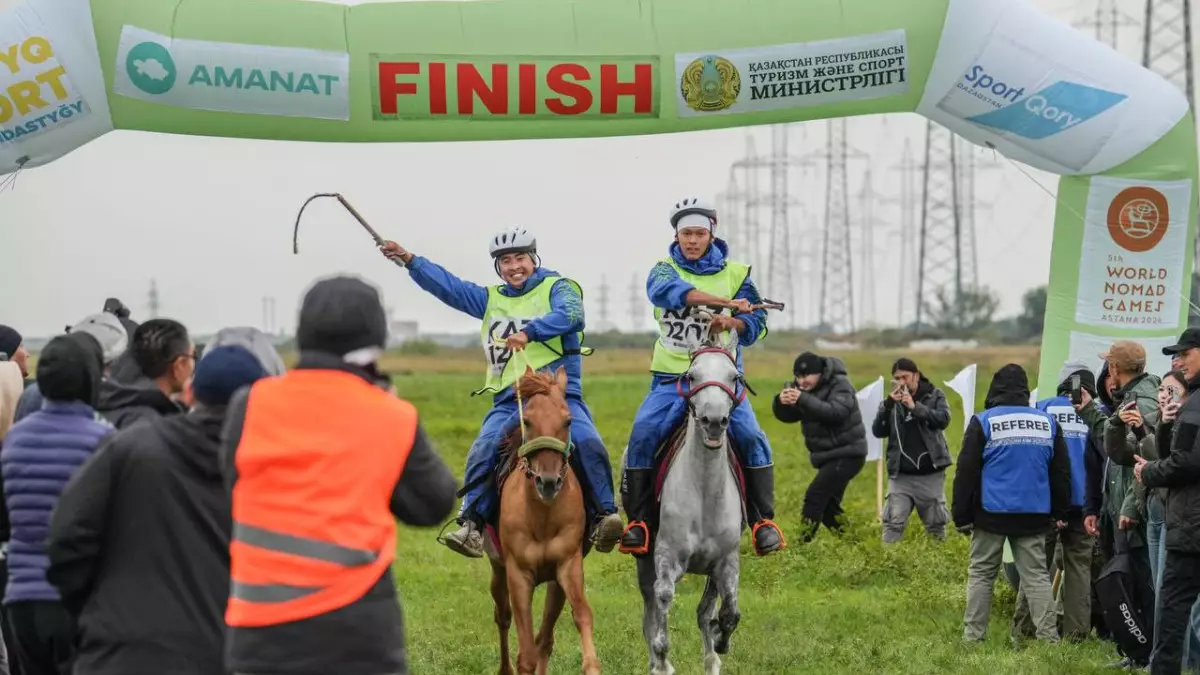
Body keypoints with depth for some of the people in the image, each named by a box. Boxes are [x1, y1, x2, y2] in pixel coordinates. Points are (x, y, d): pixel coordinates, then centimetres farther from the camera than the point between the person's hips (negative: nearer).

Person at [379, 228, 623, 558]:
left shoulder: (556, 287, 7)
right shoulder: (491, 299, 23)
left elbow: (571, 315, -14)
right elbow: (448, 286, 23)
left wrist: (530, 332, -27)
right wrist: (409, 260, 14)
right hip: (508, 401, 4)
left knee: (586, 441, -28)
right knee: (483, 451, -20)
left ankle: (605, 515, -21)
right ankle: (471, 524, -19)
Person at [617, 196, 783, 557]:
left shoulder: (735, 273, 7)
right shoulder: (665, 269, 4)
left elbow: (756, 322, 0)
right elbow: (665, 291, -22)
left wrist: (730, 322, -25)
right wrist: (723, 302, -35)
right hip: (671, 377, 0)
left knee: (751, 437, -20)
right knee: (642, 435, -21)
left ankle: (763, 521, -9)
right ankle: (637, 521, -13)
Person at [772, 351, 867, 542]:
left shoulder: (840, 385, -15)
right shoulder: (800, 387, 5)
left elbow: (836, 412, -32)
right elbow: (787, 416, -2)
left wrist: (803, 400, -44)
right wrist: (781, 402, -26)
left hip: (847, 454, -9)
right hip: (826, 456, 9)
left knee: (815, 495, -21)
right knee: (828, 504, 14)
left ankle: (804, 541, -24)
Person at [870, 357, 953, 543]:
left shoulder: (935, 396, 0)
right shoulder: (892, 401, 6)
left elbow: (943, 419, -17)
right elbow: (877, 431, -3)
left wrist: (915, 407, -27)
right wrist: (888, 405, -17)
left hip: (930, 474, -1)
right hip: (900, 475, 1)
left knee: (936, 524, 9)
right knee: (893, 523, -8)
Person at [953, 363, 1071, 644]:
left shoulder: (983, 422, -4)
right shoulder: (1048, 422, 7)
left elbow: (966, 473, -4)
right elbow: (1061, 472, 12)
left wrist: (961, 516, 2)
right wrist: (1059, 514, 19)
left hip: (991, 514, -3)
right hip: (1034, 515, 3)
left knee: (981, 573, 6)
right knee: (1036, 574, 5)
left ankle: (973, 635, 4)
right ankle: (1049, 635, -2)